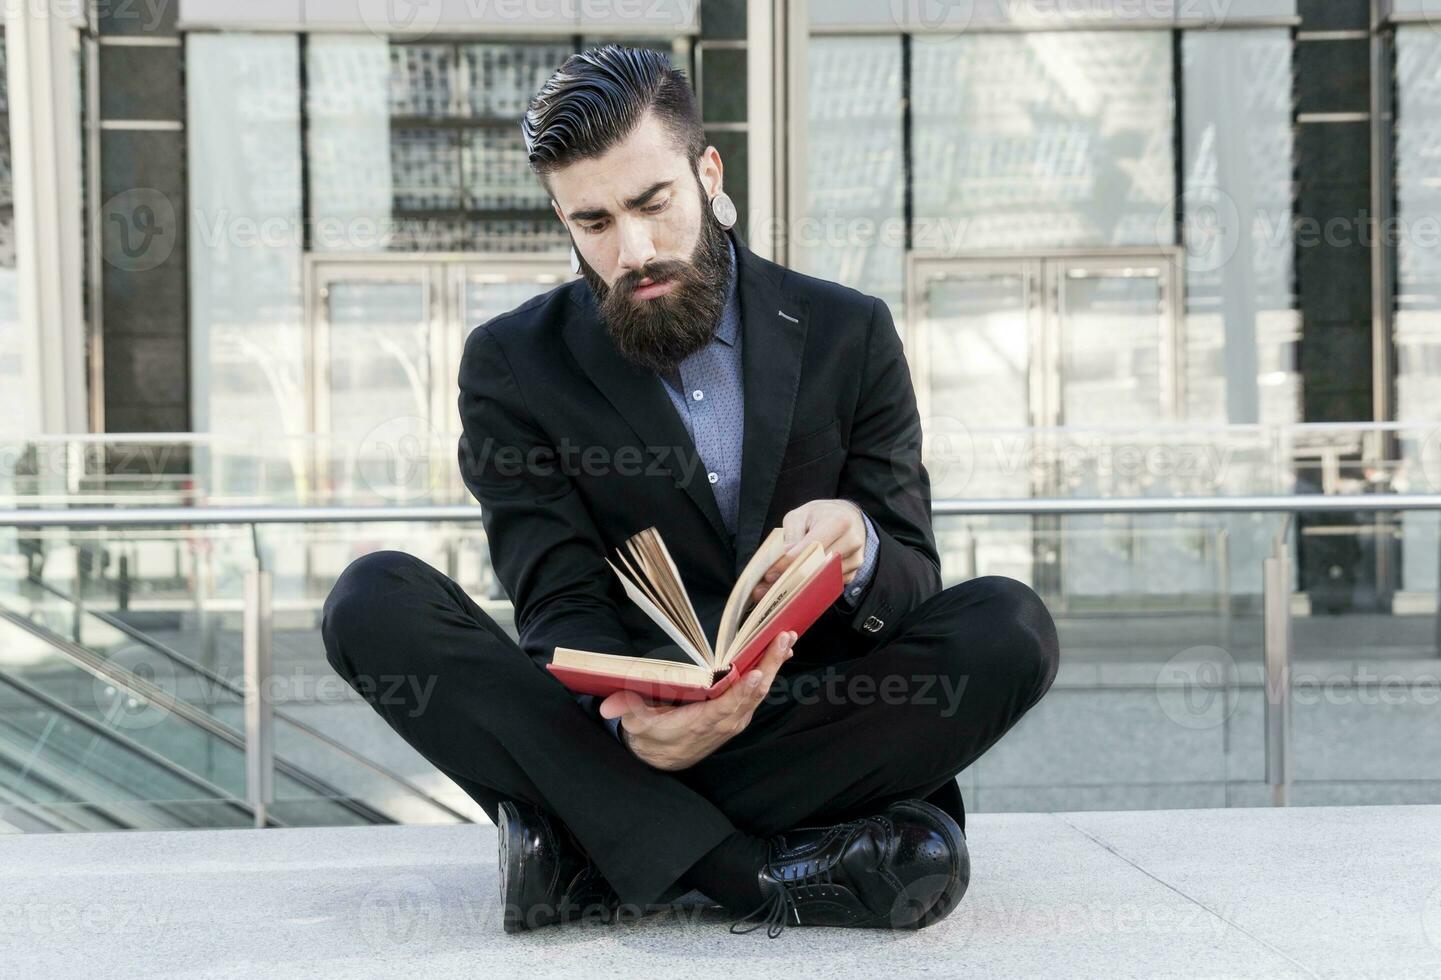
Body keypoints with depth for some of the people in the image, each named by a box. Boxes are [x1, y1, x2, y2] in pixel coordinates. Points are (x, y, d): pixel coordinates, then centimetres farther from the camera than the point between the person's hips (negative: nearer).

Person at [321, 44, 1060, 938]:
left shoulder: (848, 335, 6)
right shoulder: (513, 366, 3)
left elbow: (916, 585, 2)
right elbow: (561, 604, -6)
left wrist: (858, 552, -25)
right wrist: (629, 716, -30)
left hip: (815, 725, 1)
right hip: (613, 739, 0)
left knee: (1011, 627, -27)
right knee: (375, 601, -24)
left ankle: (591, 854, -28)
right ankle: (760, 875, -35)